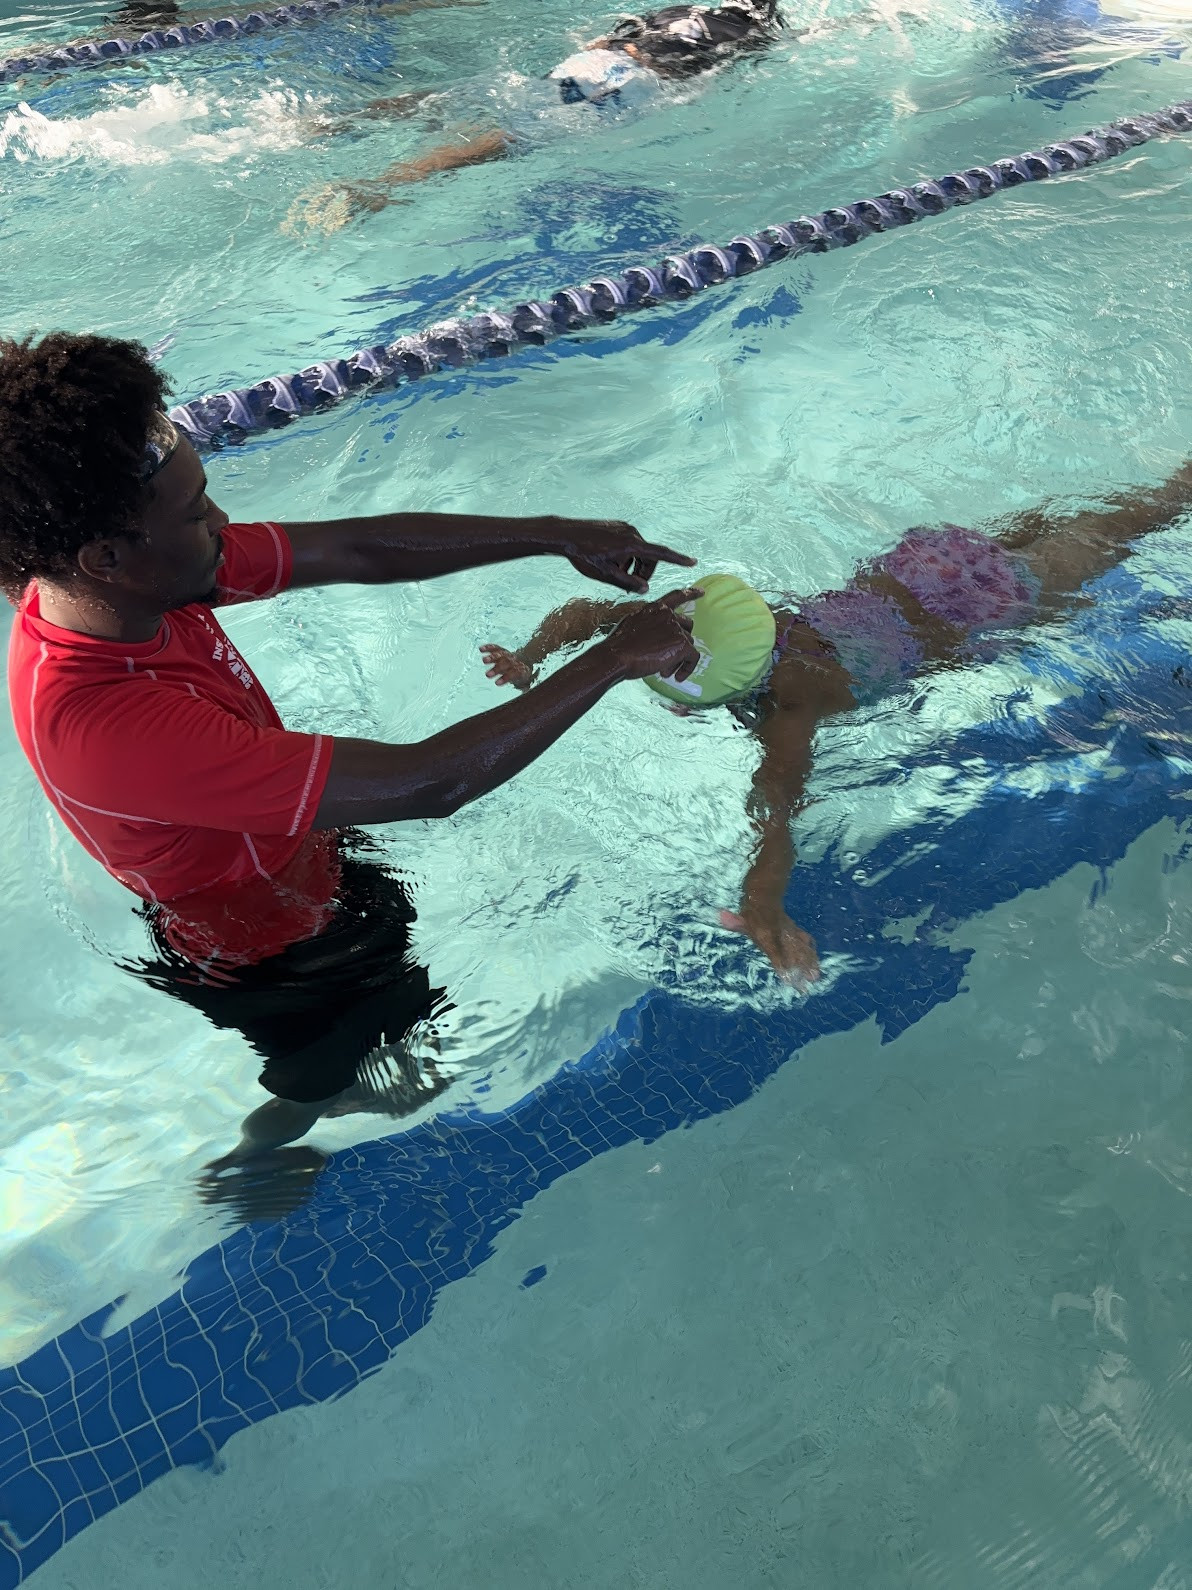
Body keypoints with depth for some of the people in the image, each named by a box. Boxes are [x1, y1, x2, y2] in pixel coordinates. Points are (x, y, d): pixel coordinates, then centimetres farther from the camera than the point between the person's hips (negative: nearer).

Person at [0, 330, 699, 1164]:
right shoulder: (104, 722, -44)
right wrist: (616, 657, -33)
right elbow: (428, 782, -42)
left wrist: (556, 536, -10)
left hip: (299, 865, 7)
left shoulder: (97, 579, -19)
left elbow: (358, 548, -11)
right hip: (273, 960, -7)